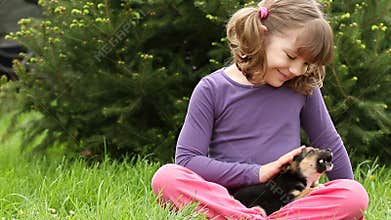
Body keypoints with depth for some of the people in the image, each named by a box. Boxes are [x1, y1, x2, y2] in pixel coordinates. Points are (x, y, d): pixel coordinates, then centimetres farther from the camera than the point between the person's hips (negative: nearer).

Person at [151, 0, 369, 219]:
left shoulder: (303, 87, 8)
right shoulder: (212, 89, 0)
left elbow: (329, 144, 20)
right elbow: (186, 160, -6)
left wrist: (347, 198, 23)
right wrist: (257, 173, -11)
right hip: (226, 201, -2)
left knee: (356, 195, -26)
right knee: (166, 177, -30)